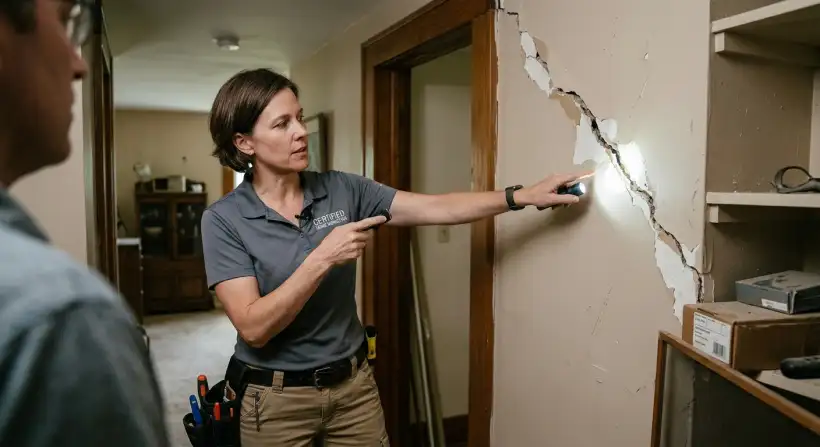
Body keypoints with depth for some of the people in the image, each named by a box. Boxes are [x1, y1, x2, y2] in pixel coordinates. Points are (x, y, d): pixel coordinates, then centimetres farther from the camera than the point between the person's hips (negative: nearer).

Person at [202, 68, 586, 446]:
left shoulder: (342, 189, -4)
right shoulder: (224, 219, -12)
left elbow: (435, 208, -8)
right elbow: (253, 327, -20)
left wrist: (524, 196, -15)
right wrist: (323, 258, -27)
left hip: (354, 385, 3)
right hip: (277, 400, -2)